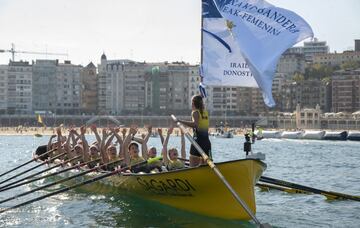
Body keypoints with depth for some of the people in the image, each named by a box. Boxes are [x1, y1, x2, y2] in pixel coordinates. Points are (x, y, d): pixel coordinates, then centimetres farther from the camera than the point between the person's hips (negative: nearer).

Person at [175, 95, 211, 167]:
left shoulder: (195, 112, -5)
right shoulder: (205, 112, 12)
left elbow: (195, 124, -23)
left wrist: (180, 121, -24)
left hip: (198, 140, -6)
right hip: (207, 141, 6)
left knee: (193, 167, -5)